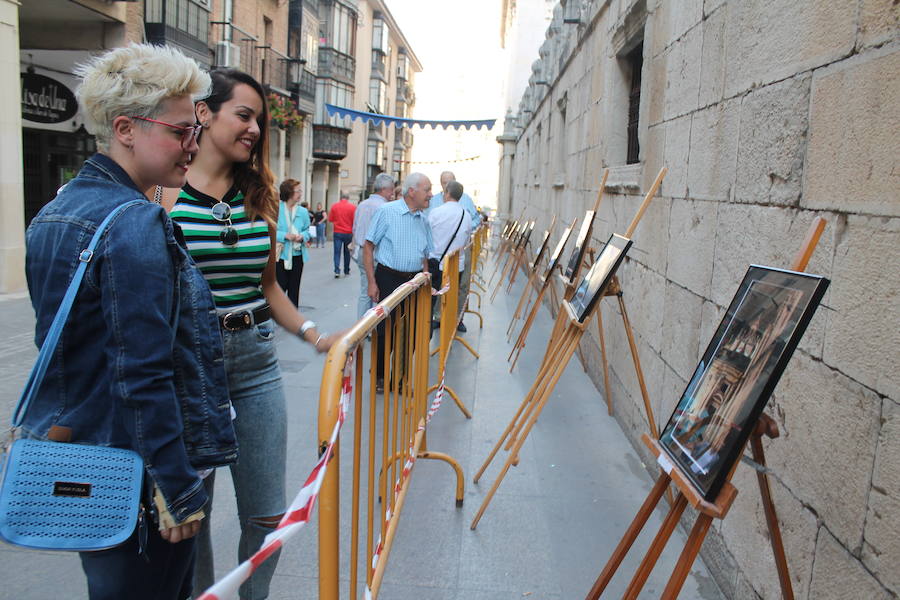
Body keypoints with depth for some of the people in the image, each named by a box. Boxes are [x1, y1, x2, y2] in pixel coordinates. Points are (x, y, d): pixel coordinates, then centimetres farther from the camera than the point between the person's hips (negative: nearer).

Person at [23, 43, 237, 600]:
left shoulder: (54, 212, 8)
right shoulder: (136, 224, -21)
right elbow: (143, 377, -24)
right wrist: (180, 491, -18)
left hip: (67, 450, 9)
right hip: (133, 475, -9)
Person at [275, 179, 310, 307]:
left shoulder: (303, 211, 4)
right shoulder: (275, 209, -9)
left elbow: (307, 230, 13)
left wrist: (302, 236, -9)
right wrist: (285, 235, -19)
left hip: (297, 255, 4)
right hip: (280, 254, -4)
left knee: (294, 288, 11)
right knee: (280, 287, -2)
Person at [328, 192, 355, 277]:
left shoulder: (334, 206, 0)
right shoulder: (353, 207, -5)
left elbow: (330, 219, 7)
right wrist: (353, 232, 11)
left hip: (337, 233, 0)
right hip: (348, 233, 0)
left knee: (337, 252, 1)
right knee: (347, 252, 13)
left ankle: (337, 271, -12)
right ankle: (346, 271, 21)